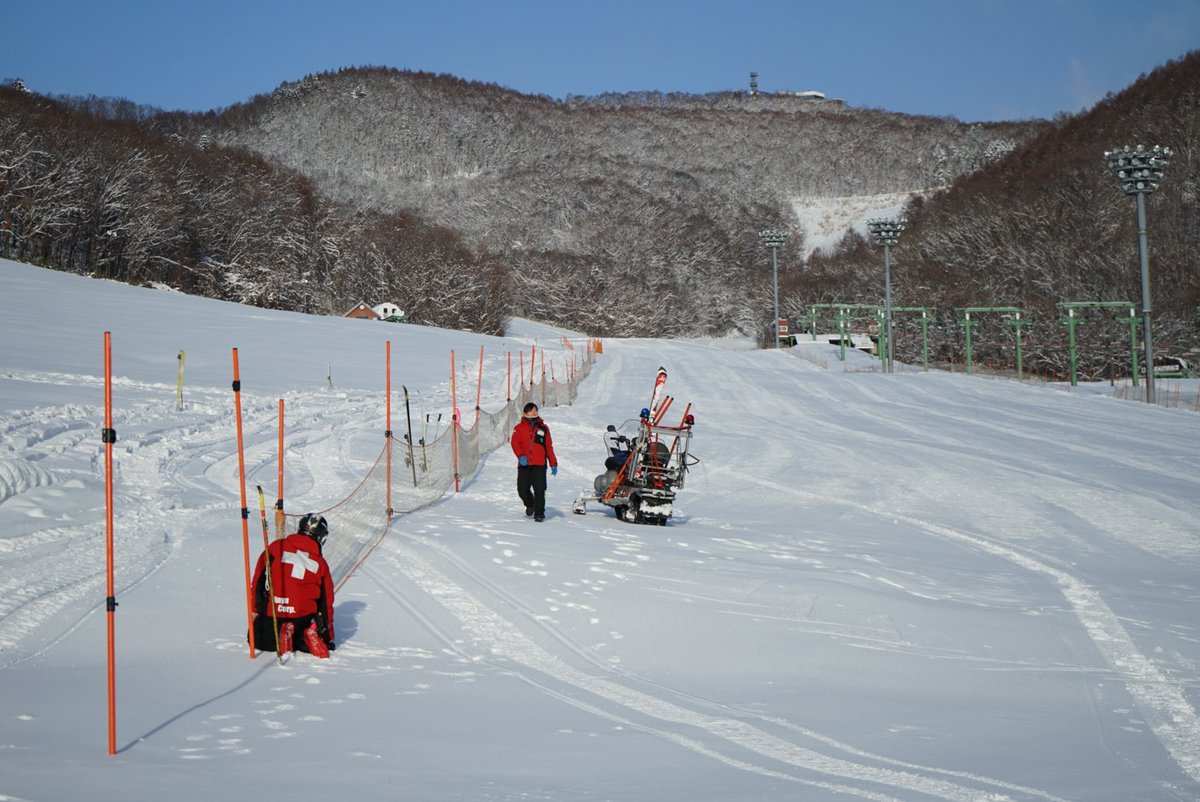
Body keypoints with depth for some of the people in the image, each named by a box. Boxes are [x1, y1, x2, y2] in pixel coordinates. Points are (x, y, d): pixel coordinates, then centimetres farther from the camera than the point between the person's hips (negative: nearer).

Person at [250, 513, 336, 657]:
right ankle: (307, 640, -9)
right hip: (303, 617, 1)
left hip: (271, 614, -1)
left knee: (256, 640, 22)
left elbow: (259, 580, 3)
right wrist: (328, 638, 21)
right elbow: (326, 603, 13)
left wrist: (255, 609, 12)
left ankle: (282, 635, -9)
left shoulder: (275, 547, 4)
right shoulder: (320, 563, 7)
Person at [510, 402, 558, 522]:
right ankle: (530, 504, 29)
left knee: (539, 490, -6)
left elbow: (549, 447, 14)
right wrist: (520, 456, -23)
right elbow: (515, 443, -5)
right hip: (524, 465, 0)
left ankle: (539, 514, 3)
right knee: (522, 489, -1)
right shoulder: (519, 428, 7)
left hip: (539, 465, 0)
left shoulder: (543, 428, 12)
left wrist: (553, 464, 9)